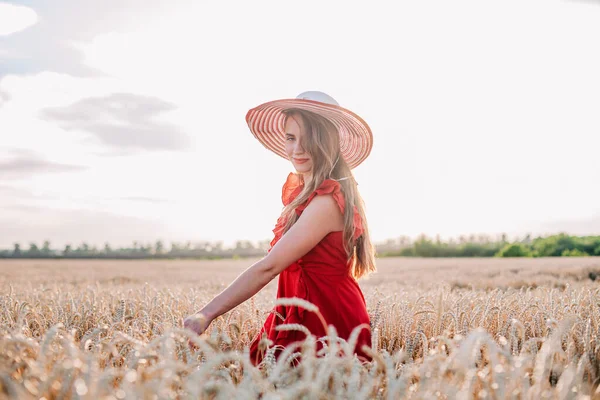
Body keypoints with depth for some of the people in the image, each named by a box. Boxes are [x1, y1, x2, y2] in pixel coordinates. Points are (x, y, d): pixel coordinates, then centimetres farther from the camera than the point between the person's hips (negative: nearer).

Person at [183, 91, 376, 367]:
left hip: (328, 328, -8)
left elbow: (268, 267, -24)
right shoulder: (297, 189, 9)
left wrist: (207, 314, -24)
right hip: (300, 319, 8)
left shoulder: (328, 201, -20)